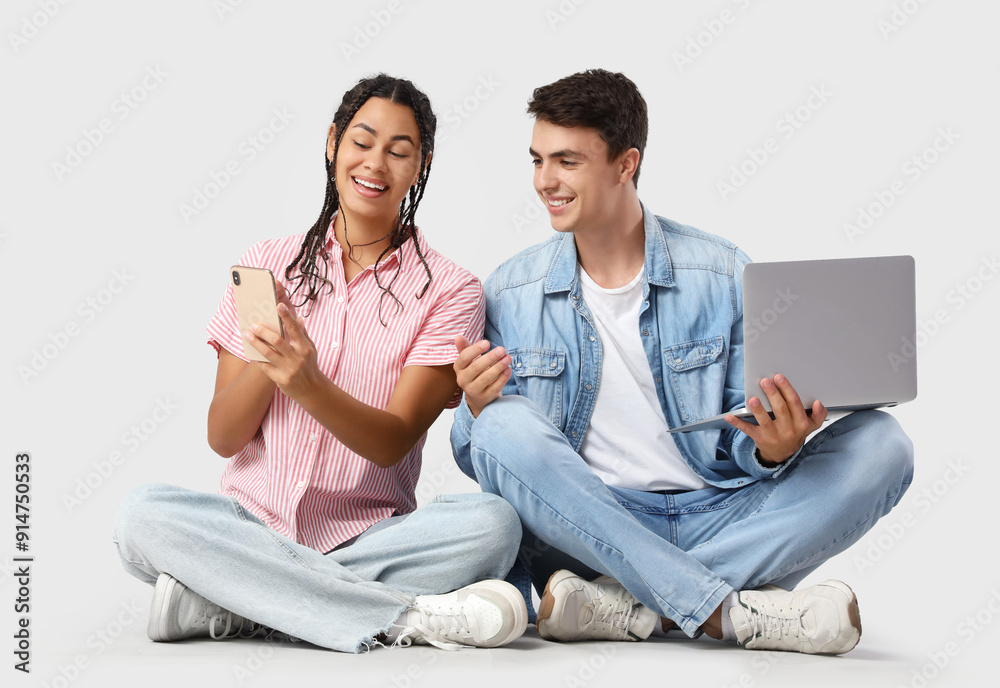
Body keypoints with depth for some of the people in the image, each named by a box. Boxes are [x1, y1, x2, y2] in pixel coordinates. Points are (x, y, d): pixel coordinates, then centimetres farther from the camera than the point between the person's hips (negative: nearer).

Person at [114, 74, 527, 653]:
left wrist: (308, 385, -28)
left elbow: (393, 442, -9)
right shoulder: (269, 266, 9)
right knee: (145, 514, -28)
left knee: (492, 522, -30)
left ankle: (213, 603, -27)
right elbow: (222, 437, 3)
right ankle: (415, 617, -29)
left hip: (369, 538, -1)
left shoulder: (448, 290, 3)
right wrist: (265, 353, -16)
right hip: (250, 527, 2)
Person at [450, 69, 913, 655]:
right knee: (504, 425, -29)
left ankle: (634, 604, -30)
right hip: (586, 532, -1)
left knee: (881, 444, -19)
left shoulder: (724, 275, 3)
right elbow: (481, 460, 6)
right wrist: (477, 409, -17)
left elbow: (740, 449, 5)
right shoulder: (510, 293, 5)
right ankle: (727, 611, -32)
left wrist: (772, 450, -19)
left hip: (718, 524, 1)